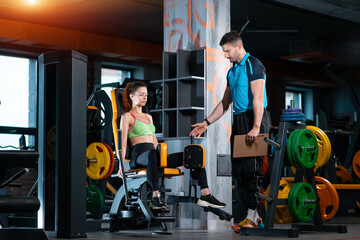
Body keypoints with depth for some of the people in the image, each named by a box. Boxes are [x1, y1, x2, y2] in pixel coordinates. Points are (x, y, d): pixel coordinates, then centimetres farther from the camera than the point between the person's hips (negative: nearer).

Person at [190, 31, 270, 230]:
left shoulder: (253, 65, -8)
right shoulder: (232, 71, 19)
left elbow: (258, 98, -18)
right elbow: (225, 102, 25)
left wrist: (256, 127, -27)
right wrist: (206, 122, 20)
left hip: (253, 119, -9)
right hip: (239, 121, 9)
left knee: (251, 168, -10)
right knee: (238, 169, 6)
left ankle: (252, 217, -6)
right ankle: (256, 217, 11)